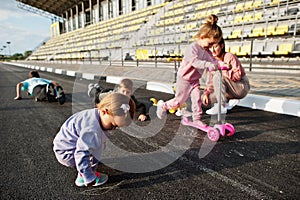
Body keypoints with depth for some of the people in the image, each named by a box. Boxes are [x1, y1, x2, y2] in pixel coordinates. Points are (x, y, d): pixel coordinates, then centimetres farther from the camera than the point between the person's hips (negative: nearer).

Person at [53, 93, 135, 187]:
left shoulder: (95, 113, -7)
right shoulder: (92, 131, -37)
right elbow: (81, 154, -37)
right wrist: (89, 177, -28)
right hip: (65, 153, -9)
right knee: (97, 147, -19)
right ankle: (82, 178, -3)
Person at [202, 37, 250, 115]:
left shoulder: (229, 57, -18)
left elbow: (237, 76, -29)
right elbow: (211, 82, 4)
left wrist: (221, 71, -33)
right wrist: (206, 93, -9)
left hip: (242, 88, -7)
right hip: (229, 90, 7)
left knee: (218, 76, -32)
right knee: (205, 99, -6)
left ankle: (222, 107, -25)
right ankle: (230, 102, 0)